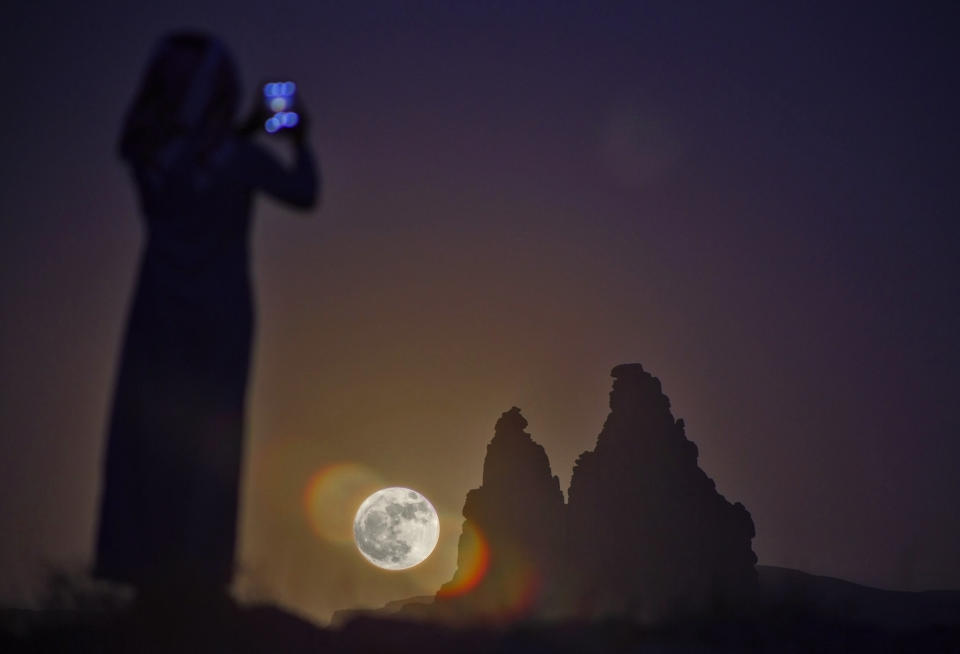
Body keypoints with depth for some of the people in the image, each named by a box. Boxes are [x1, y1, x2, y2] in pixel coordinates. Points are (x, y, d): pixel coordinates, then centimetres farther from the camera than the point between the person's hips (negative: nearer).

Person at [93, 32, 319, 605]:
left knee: (145, 429, 6)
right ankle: (197, 563, 5)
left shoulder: (146, 151, -3)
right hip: (219, 311, -2)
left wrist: (243, 135, 21)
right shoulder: (235, 156, -12)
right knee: (209, 437, 5)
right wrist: (301, 143, 18)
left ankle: (141, 559, 4)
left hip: (160, 307, 2)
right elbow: (305, 194, 2)